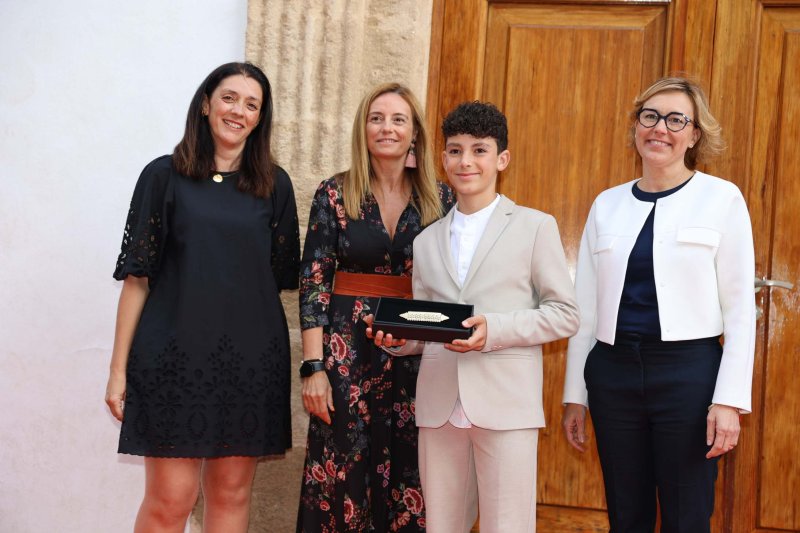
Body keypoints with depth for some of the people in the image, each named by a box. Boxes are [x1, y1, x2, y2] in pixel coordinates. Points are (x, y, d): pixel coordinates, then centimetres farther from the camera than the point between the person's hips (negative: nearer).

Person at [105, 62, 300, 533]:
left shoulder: (274, 185, 8)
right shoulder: (165, 176, 2)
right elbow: (137, 275, 0)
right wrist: (119, 368, -3)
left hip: (250, 356, 2)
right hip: (175, 352, -2)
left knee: (232, 493, 7)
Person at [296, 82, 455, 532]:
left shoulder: (442, 199, 4)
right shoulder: (335, 194, 0)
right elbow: (314, 282, -2)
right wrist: (314, 367, -9)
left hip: (419, 356, 1)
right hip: (349, 351, -1)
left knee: (410, 479, 4)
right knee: (343, 478, 2)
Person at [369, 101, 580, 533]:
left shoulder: (535, 226, 5)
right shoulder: (427, 241, 18)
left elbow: (565, 314, 0)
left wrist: (494, 329, -13)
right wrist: (399, 338, -2)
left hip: (506, 405, -4)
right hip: (439, 407, 4)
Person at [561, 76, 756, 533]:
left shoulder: (722, 198, -1)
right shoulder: (608, 204, 9)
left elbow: (740, 309, -4)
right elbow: (587, 308, 11)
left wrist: (729, 400, -11)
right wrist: (575, 395, 10)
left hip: (687, 373, -3)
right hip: (613, 373, 3)